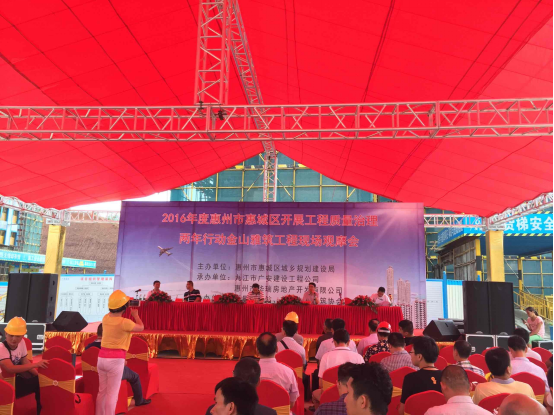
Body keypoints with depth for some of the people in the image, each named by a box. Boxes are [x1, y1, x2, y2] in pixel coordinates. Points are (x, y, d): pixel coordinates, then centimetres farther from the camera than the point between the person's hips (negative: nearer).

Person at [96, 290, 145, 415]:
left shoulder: (105, 318, 4)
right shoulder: (125, 322, -14)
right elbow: (141, 327, 3)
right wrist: (135, 314, 19)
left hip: (102, 357, 7)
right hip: (115, 359, -7)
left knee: (102, 391, 16)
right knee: (112, 394, -1)